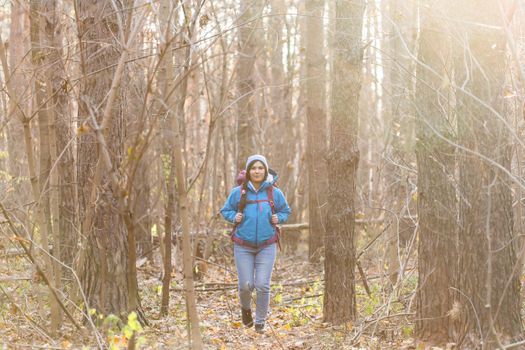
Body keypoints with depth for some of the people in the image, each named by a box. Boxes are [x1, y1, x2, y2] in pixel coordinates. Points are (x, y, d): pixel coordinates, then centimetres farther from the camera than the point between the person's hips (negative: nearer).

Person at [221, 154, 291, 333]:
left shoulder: (275, 193, 0)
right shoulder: (238, 192, -2)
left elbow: (285, 211, 15)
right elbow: (225, 211, 12)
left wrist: (278, 218, -5)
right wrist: (234, 217, -8)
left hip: (266, 246, 0)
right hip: (243, 246, 0)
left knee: (263, 285, -5)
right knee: (246, 285, -1)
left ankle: (260, 322, 13)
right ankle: (245, 308, 34)